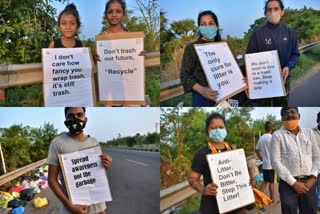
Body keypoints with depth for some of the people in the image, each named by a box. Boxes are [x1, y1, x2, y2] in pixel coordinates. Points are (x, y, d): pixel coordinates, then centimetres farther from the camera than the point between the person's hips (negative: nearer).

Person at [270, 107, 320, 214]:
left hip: (308, 183, 3)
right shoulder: (277, 135, -1)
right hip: (288, 184, -3)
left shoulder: (309, 132, 10)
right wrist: (293, 182, -11)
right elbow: (275, 162, -7)